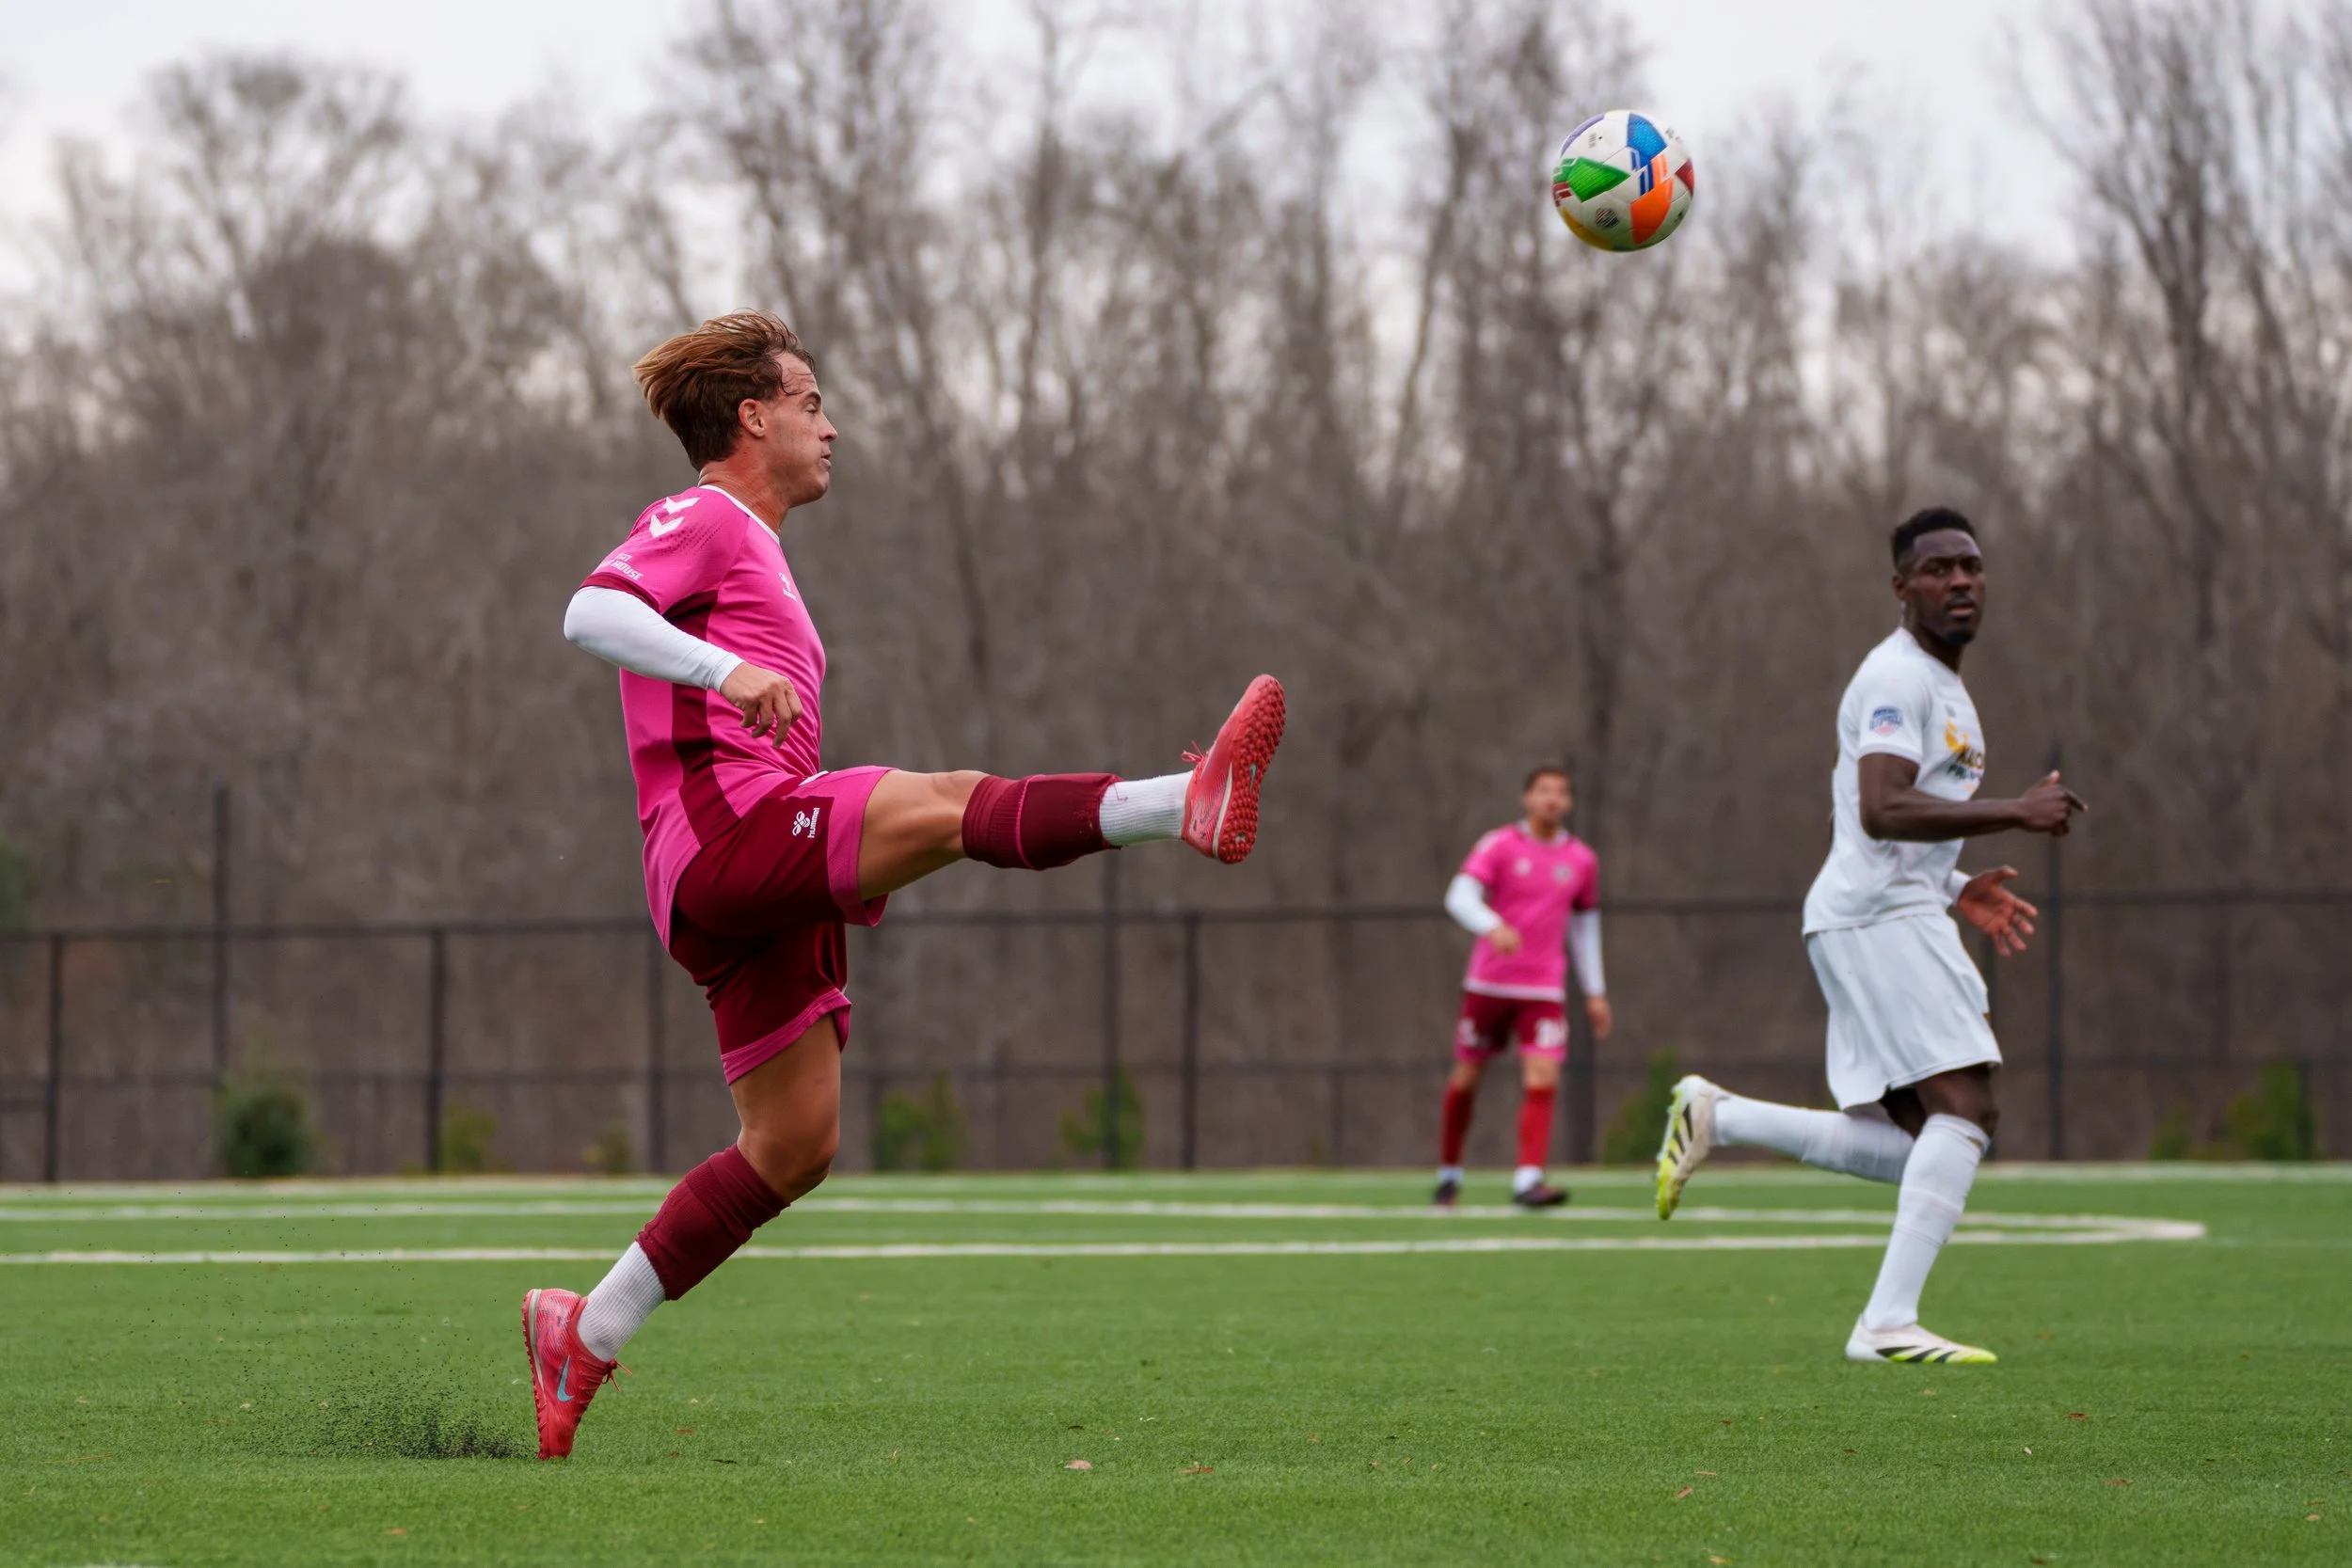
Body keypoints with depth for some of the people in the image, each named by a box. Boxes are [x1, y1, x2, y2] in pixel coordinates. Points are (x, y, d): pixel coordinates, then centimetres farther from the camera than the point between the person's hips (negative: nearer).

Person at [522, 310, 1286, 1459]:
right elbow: (590, 613, -18)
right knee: (947, 806, -27)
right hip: (722, 834, -10)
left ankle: (587, 1332, 10)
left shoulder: (749, 550, 32)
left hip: (757, 891, 10)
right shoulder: (697, 521, 2)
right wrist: (727, 670, -33)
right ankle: (1192, 804, -46)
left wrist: (855, 876, 30)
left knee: (792, 1149, 5)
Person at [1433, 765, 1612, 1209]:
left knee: (1542, 1080, -15)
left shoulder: (1582, 861, 8)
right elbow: (1460, 897, -16)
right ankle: (1449, 1173, 25)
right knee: (1467, 1078, 6)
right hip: (1488, 984, -2)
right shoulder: (1499, 846, -3)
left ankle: (1528, 1180, -19)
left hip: (1545, 990, 2)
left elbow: (1585, 927, 20)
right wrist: (1492, 926, -37)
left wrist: (1594, 993, 17)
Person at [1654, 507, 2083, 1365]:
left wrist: (1956, 889, 19)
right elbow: (1882, 811, -25)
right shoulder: (1896, 677, -11)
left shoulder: (1941, 686, 23)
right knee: (1966, 1107, -19)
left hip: (1897, 918, 10)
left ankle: (1714, 1117, 14)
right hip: (1875, 915, -10)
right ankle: (1888, 1322, -24)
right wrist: (2016, 812, -25)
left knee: (1912, 1148, 7)